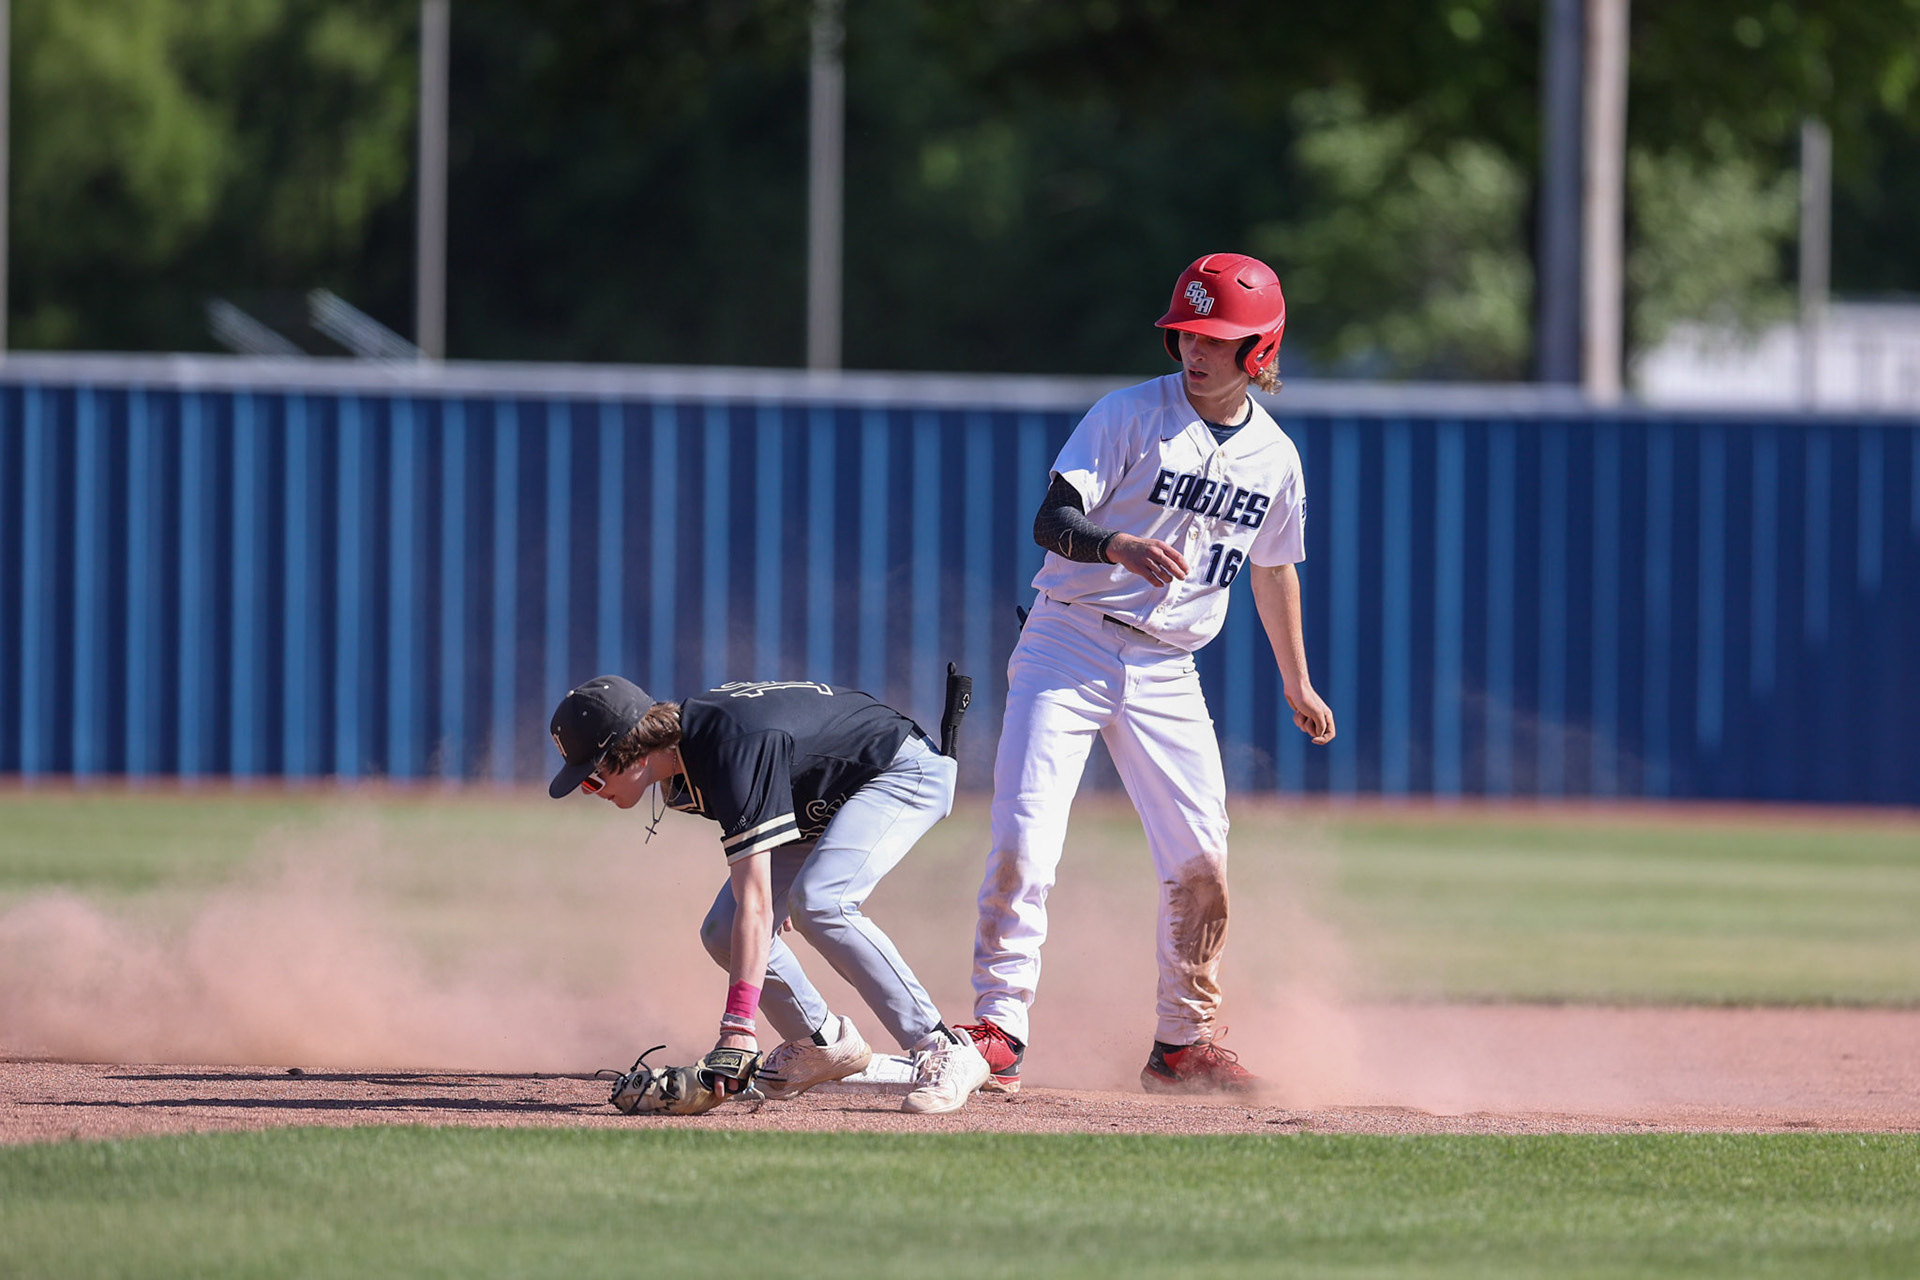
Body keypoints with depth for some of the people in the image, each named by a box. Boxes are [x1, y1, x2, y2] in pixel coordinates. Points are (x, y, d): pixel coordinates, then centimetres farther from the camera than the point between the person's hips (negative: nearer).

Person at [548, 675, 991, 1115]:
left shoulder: (734, 750, -37)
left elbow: (755, 906, -41)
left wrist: (738, 1027, -45)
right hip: (820, 806, 9)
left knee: (818, 903, -33)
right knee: (722, 932, -6)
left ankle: (945, 1051, -28)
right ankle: (820, 1043, 13)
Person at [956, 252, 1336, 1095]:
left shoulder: (1275, 457, 5)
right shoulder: (1130, 415, -9)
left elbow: (1273, 568, 22)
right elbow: (1051, 521, -18)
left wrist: (1297, 684, 28)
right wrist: (1117, 546, -39)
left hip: (1166, 673, 4)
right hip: (1069, 647, -4)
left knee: (1200, 863, 1)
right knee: (1024, 840, -15)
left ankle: (1182, 1046, 15)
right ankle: (998, 1028, -9)